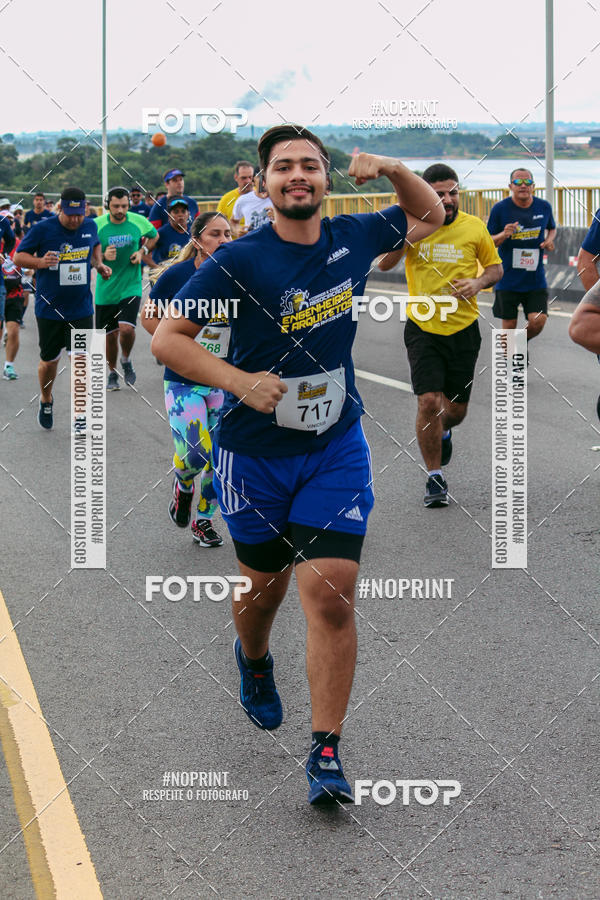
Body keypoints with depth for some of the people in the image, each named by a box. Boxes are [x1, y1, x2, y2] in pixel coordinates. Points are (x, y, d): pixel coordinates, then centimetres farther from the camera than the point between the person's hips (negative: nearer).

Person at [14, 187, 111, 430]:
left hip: (81, 308, 1)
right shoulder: (42, 229, -12)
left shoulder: (90, 226, 0)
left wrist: (99, 264, 5)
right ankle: (46, 401, 38)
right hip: (49, 308, -1)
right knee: (49, 361, 12)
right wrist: (39, 262, -24)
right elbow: (18, 257, -5)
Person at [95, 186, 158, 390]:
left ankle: (126, 360, 12)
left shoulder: (138, 221, -4)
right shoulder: (97, 225, -8)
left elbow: (154, 236, 17)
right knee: (110, 334, 9)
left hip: (131, 286, -1)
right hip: (106, 289, 1)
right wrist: (103, 256, -20)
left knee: (126, 328, -18)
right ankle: (112, 374, 31)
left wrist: (142, 252, -1)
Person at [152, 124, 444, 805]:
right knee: (264, 585, 15)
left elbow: (428, 216, 18)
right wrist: (240, 381, -22)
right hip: (254, 453, -1)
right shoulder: (239, 261, -13)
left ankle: (326, 754, -3)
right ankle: (253, 662, 51)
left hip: (336, 449, 1)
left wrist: (389, 167, -1)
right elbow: (166, 339, -11)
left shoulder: (353, 239, -1)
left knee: (331, 595, -10)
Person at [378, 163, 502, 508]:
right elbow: (385, 264, -13)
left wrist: (479, 282, -10)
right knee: (429, 402, -13)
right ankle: (435, 479, 3)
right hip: (422, 327, -2)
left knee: (457, 409, 9)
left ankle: (443, 430, 48)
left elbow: (496, 267, 11)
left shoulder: (474, 227, -1)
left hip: (464, 328, 2)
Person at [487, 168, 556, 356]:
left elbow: (552, 228, 23)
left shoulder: (544, 207, 2)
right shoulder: (500, 209, -6)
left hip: (535, 279, 2)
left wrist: (549, 240, 0)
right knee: (509, 326, 4)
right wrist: (504, 235, -21)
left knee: (538, 321, -10)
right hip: (508, 279, -2)